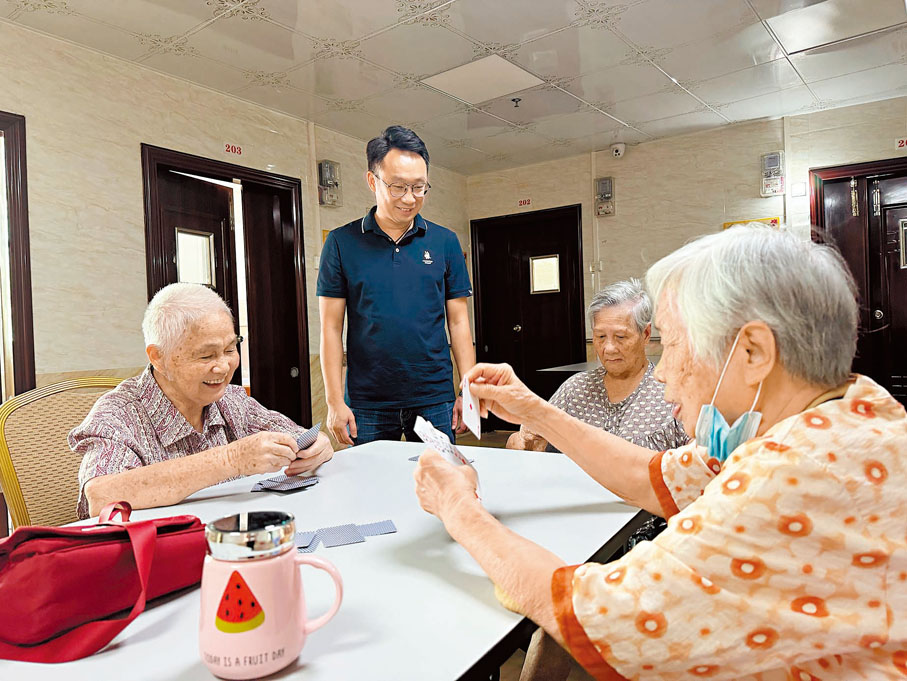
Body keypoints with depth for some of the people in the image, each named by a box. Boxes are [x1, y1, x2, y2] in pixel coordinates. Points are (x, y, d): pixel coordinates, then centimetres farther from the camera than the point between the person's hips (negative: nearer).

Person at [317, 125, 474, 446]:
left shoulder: (445, 242, 5)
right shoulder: (342, 242, 1)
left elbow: (458, 320, 6)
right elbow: (331, 327, 1)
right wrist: (335, 401, -5)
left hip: (435, 402, 1)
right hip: (367, 405, -1)